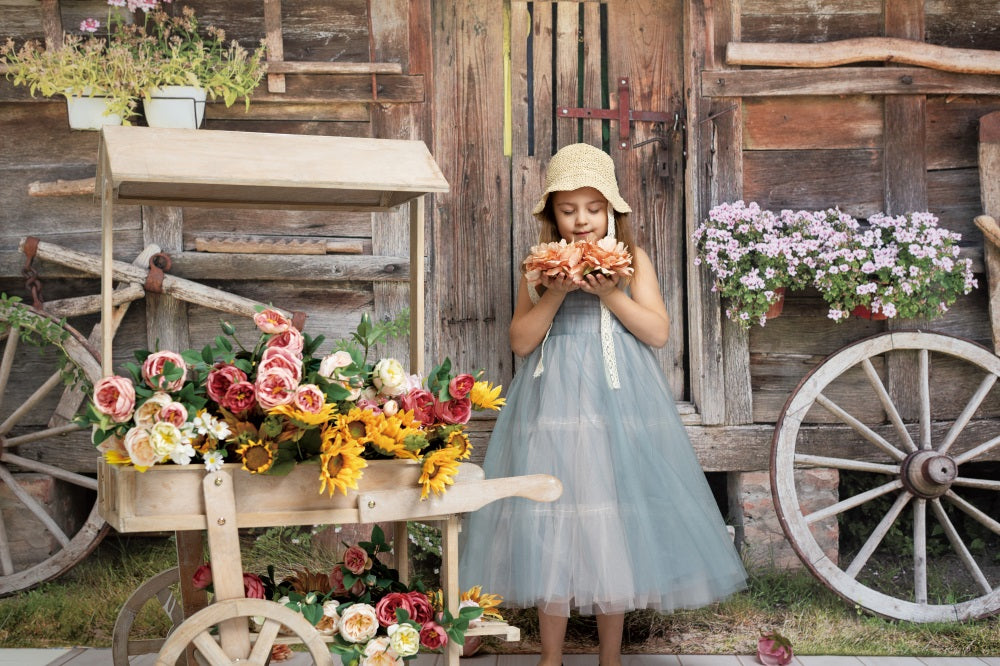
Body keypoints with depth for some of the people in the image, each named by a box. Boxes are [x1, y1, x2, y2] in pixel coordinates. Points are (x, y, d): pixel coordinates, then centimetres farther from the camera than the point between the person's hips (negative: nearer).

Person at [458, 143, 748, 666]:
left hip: (619, 406, 0)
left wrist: (609, 293, -14)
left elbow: (659, 332, -3)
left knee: (615, 526, 1)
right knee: (552, 527, -1)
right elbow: (520, 340, 1)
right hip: (554, 405, 1)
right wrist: (555, 294, -12)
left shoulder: (633, 260, 6)